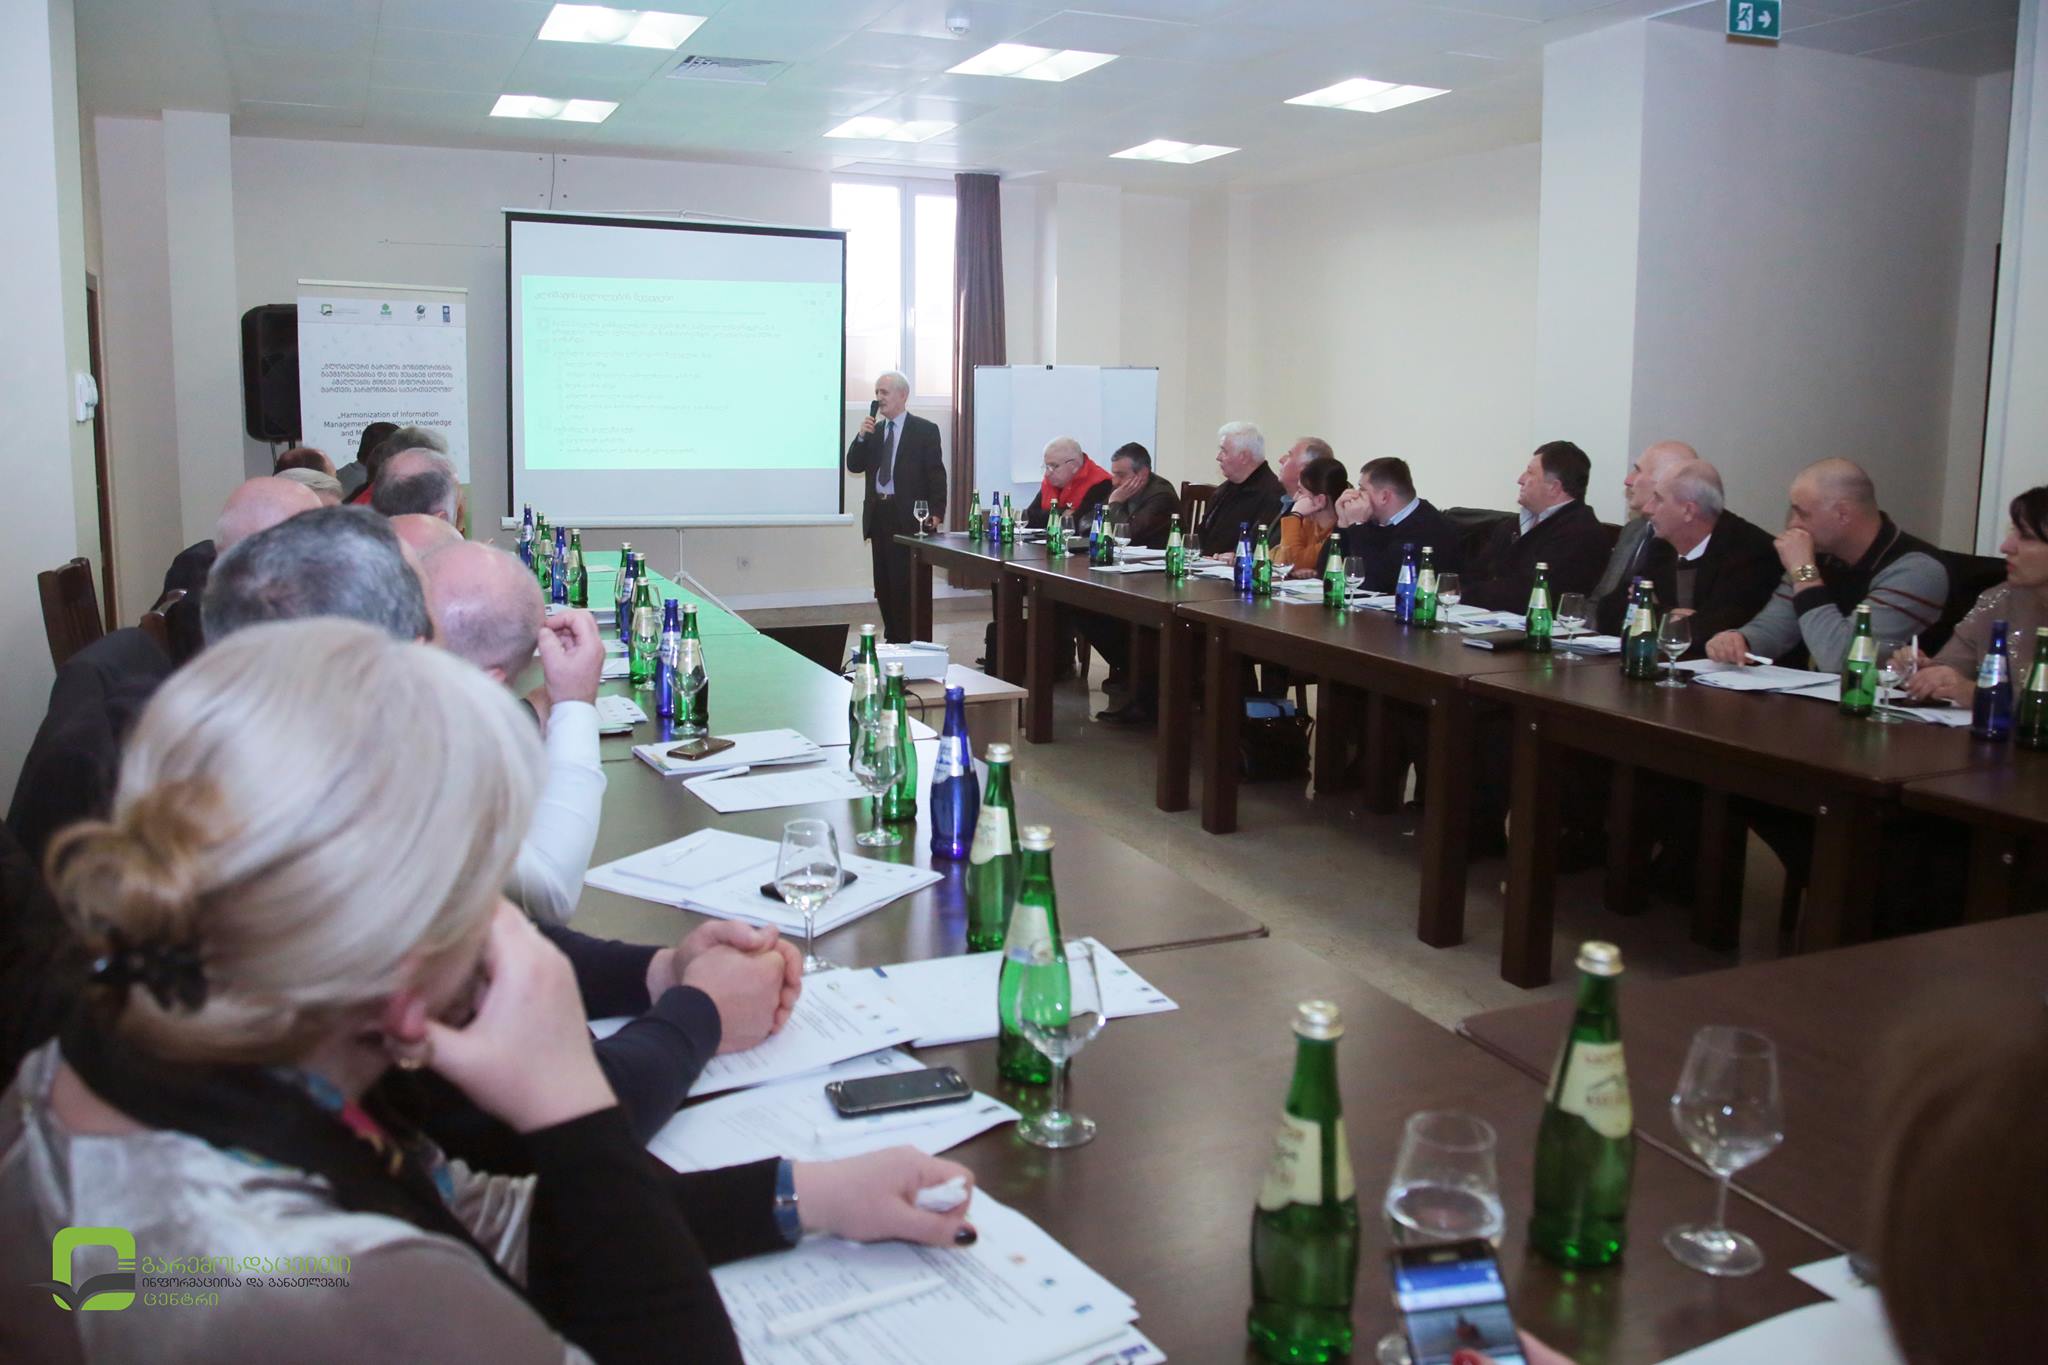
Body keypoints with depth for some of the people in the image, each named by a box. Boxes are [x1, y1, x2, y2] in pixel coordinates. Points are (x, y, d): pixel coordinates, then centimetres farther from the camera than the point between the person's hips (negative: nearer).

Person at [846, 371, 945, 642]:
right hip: (878, 515, 6)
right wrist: (862, 436, -7)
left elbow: (936, 474, -6)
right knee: (884, 582, 10)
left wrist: (935, 514, -14)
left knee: (905, 581, -5)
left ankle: (909, 641, 2)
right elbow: (854, 466, 8)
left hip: (908, 517, -6)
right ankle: (892, 637, 19)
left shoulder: (925, 430, -2)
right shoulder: (873, 429, 14)